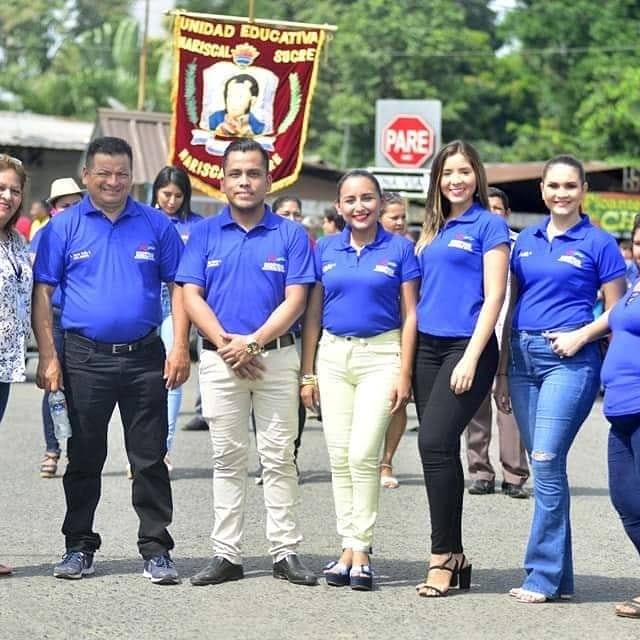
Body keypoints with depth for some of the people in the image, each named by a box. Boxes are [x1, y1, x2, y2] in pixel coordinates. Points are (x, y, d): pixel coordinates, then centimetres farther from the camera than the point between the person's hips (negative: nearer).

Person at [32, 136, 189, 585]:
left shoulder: (156, 225, 5)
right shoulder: (64, 227, 2)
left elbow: (179, 288, 5)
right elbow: (43, 294, 1)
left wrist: (180, 348, -5)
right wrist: (48, 357, -6)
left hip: (145, 358, 0)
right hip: (85, 358, 0)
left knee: (150, 458, 3)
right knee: (85, 458, 8)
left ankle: (156, 548, 9)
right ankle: (79, 546, 18)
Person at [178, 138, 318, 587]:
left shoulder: (290, 235, 3)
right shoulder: (205, 234, 7)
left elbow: (295, 299, -4)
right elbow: (191, 296, 1)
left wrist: (253, 343, -14)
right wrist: (225, 343, -11)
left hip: (276, 357, -1)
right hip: (220, 360, 1)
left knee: (279, 457, 1)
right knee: (228, 458, 6)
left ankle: (286, 551, 5)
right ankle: (226, 554, 9)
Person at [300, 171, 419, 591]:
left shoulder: (399, 249, 0)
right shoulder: (326, 250, 9)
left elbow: (410, 315, 0)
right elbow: (313, 314, 12)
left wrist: (404, 373, -6)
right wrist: (308, 372, 8)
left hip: (381, 355, -4)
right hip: (333, 355, 4)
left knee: (363, 454, -11)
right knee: (339, 456, 4)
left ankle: (361, 548, -3)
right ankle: (349, 546, 11)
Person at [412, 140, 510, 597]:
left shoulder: (489, 225, -3)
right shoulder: (434, 229, 16)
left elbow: (494, 296, -9)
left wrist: (471, 358, -16)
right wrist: (407, 359, 11)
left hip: (467, 347, -7)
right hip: (429, 347, 7)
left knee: (435, 442, -17)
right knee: (441, 448, 6)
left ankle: (443, 555, -11)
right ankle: (454, 556, 12)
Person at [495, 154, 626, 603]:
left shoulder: (598, 243, -1)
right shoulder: (527, 241, 13)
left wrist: (579, 336, -14)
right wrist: (502, 373, 15)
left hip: (569, 361, -6)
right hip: (524, 356, 6)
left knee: (547, 460, -14)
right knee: (543, 465, 7)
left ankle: (543, 575, -9)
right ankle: (561, 577, 13)